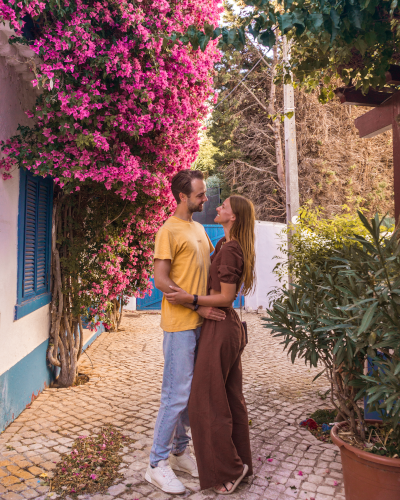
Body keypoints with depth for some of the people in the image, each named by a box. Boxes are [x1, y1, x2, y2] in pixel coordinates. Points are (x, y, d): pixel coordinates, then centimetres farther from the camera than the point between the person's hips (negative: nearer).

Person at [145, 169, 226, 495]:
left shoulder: (199, 229, 16)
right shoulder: (170, 231, -11)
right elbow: (161, 280, -17)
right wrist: (198, 306, -18)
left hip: (201, 323, 8)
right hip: (181, 324, -8)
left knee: (193, 391, 16)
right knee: (177, 393, -2)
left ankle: (180, 452, 32)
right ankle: (158, 464, 15)